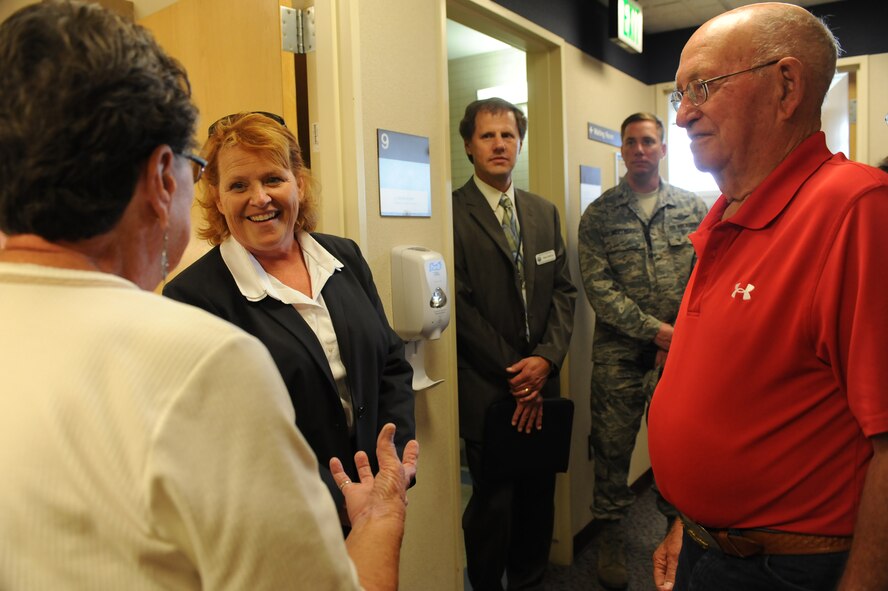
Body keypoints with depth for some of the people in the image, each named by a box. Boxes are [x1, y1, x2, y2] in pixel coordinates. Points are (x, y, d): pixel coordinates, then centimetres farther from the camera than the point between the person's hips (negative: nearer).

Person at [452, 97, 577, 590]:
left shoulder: (544, 211, 13)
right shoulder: (453, 212, -8)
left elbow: (563, 289, 10)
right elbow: (459, 305, -11)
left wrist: (546, 357, -5)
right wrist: (514, 373, -9)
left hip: (540, 381, 6)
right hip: (485, 388, -5)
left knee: (539, 494, 14)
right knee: (494, 500, 5)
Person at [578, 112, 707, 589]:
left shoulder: (693, 208, 7)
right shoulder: (599, 215, 2)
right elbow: (598, 287, -7)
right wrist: (655, 330, -12)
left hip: (679, 352, 1)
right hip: (619, 353, -1)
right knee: (612, 446, 7)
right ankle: (610, 537, 24)